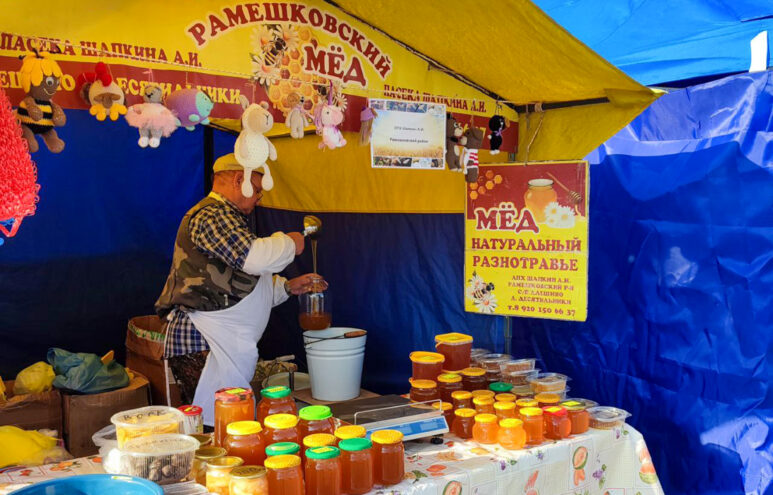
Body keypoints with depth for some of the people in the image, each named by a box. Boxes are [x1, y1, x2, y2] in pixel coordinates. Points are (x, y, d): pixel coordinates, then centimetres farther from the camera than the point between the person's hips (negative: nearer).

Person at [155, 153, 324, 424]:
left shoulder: (222, 217, 26)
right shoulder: (211, 215, -9)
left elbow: (243, 285, 30)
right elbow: (256, 257, -24)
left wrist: (287, 287, 21)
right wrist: (289, 243, -4)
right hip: (202, 346, -10)